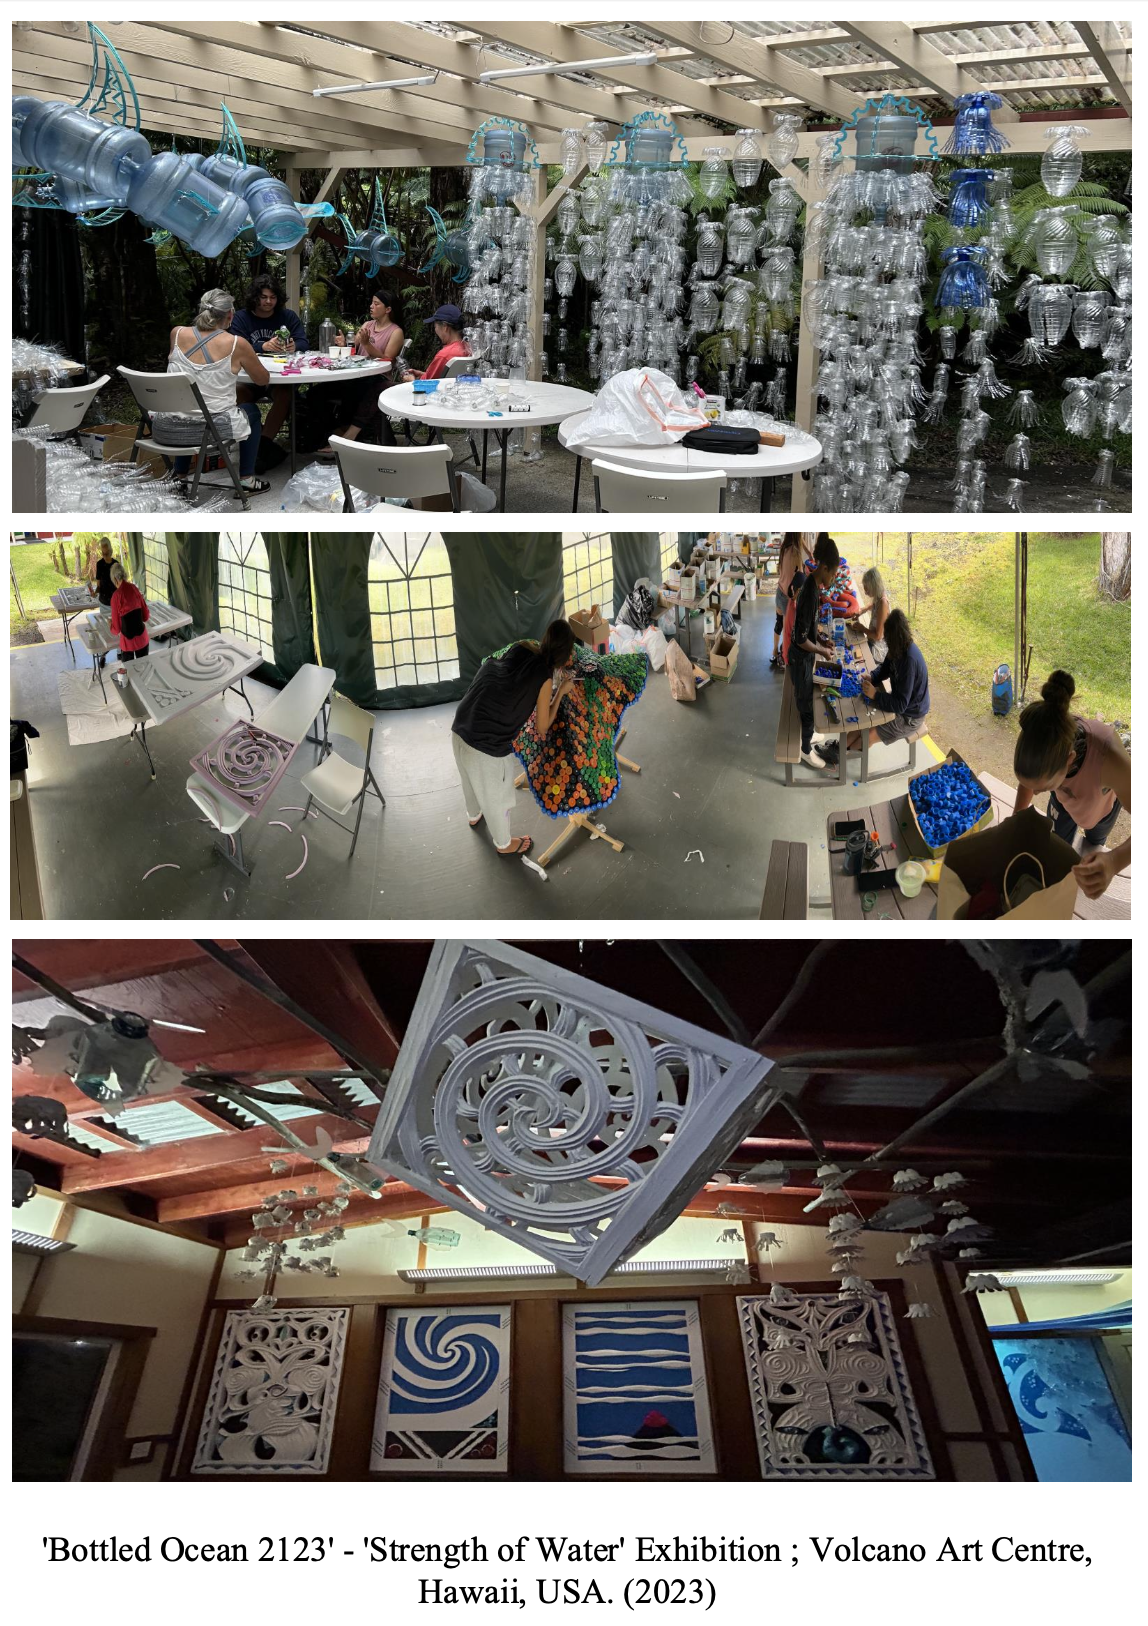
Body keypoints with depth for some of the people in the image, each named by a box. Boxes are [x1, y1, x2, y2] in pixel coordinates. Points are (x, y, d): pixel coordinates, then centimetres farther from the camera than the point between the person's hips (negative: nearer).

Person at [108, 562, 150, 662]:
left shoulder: (116, 596, -13)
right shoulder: (135, 589, -2)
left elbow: (116, 628, -6)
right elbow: (146, 616, 6)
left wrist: (111, 625, 17)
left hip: (128, 641, -4)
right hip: (142, 638, 4)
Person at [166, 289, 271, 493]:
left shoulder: (177, 334, -1)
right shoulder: (236, 344, -13)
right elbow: (263, 379, 4)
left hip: (174, 425, 4)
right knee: (251, 410, 28)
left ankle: (180, 477, 40)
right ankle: (247, 479, 28)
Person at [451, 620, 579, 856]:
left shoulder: (522, 647, 3)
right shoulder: (545, 678, -12)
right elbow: (542, 728, 0)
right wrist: (561, 692, 8)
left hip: (459, 729, 7)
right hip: (489, 746, -7)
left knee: (472, 780, 37)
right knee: (496, 797, 22)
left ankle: (474, 816, 66)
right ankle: (503, 844, 48)